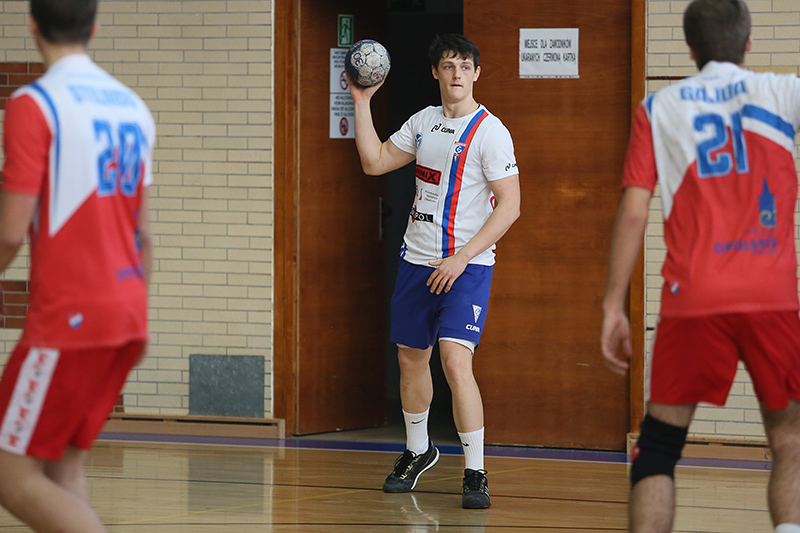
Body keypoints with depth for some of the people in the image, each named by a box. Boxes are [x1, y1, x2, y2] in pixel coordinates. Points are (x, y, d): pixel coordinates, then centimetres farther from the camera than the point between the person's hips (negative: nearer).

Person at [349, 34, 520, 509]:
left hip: (467, 267, -6)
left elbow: (509, 207, -14)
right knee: (411, 358, 14)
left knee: (456, 361, -19)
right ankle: (418, 452, 36)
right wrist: (362, 102, 4)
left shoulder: (490, 131, -12)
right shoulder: (424, 122, 8)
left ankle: (475, 474, -14)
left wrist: (461, 258, -19)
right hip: (417, 259, 7)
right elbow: (375, 162, 12)